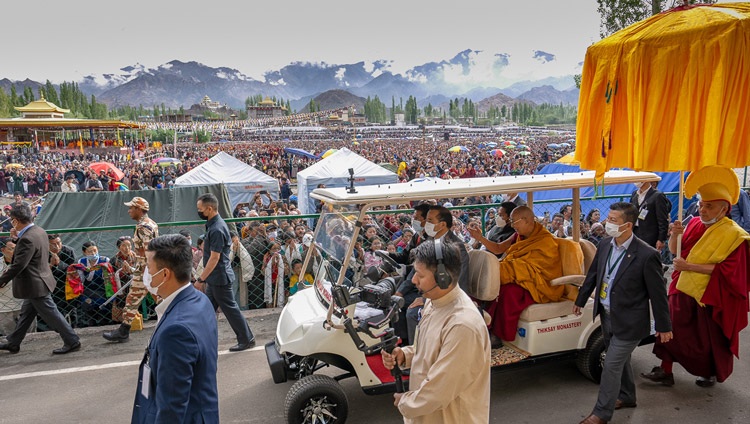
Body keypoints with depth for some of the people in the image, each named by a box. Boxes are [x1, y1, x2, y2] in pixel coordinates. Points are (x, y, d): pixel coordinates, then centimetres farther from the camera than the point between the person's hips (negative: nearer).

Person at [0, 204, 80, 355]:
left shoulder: (27, 239, -26)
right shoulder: (39, 231, 3)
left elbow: (19, 265, -26)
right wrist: (18, 238, 6)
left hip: (35, 285, -10)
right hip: (38, 281, 10)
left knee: (51, 315, -1)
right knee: (26, 314, 21)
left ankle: (72, 342, 7)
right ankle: (13, 343, 35)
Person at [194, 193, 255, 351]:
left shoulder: (217, 229, -22)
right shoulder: (213, 224, 9)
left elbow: (214, 257, -23)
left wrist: (201, 279, -19)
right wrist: (205, 278, 20)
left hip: (220, 278, -10)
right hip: (214, 278, 10)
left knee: (230, 309, 1)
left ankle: (247, 340, 13)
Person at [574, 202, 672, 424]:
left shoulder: (646, 255, -22)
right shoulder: (605, 244, -2)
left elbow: (658, 293, -14)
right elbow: (593, 274, 11)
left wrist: (663, 326, -6)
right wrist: (580, 300, 20)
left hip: (628, 322, -7)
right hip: (607, 316, 7)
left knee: (612, 366, -1)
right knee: (620, 360, 24)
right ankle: (626, 397, 45)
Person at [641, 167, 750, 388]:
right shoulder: (694, 223, 3)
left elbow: (726, 269, -21)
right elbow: (675, 251, 11)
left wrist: (690, 266, -24)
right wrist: (675, 235, -10)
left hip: (711, 297, -5)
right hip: (683, 291, 5)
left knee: (709, 339, 12)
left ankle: (712, 374, 36)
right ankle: (665, 371, 19)